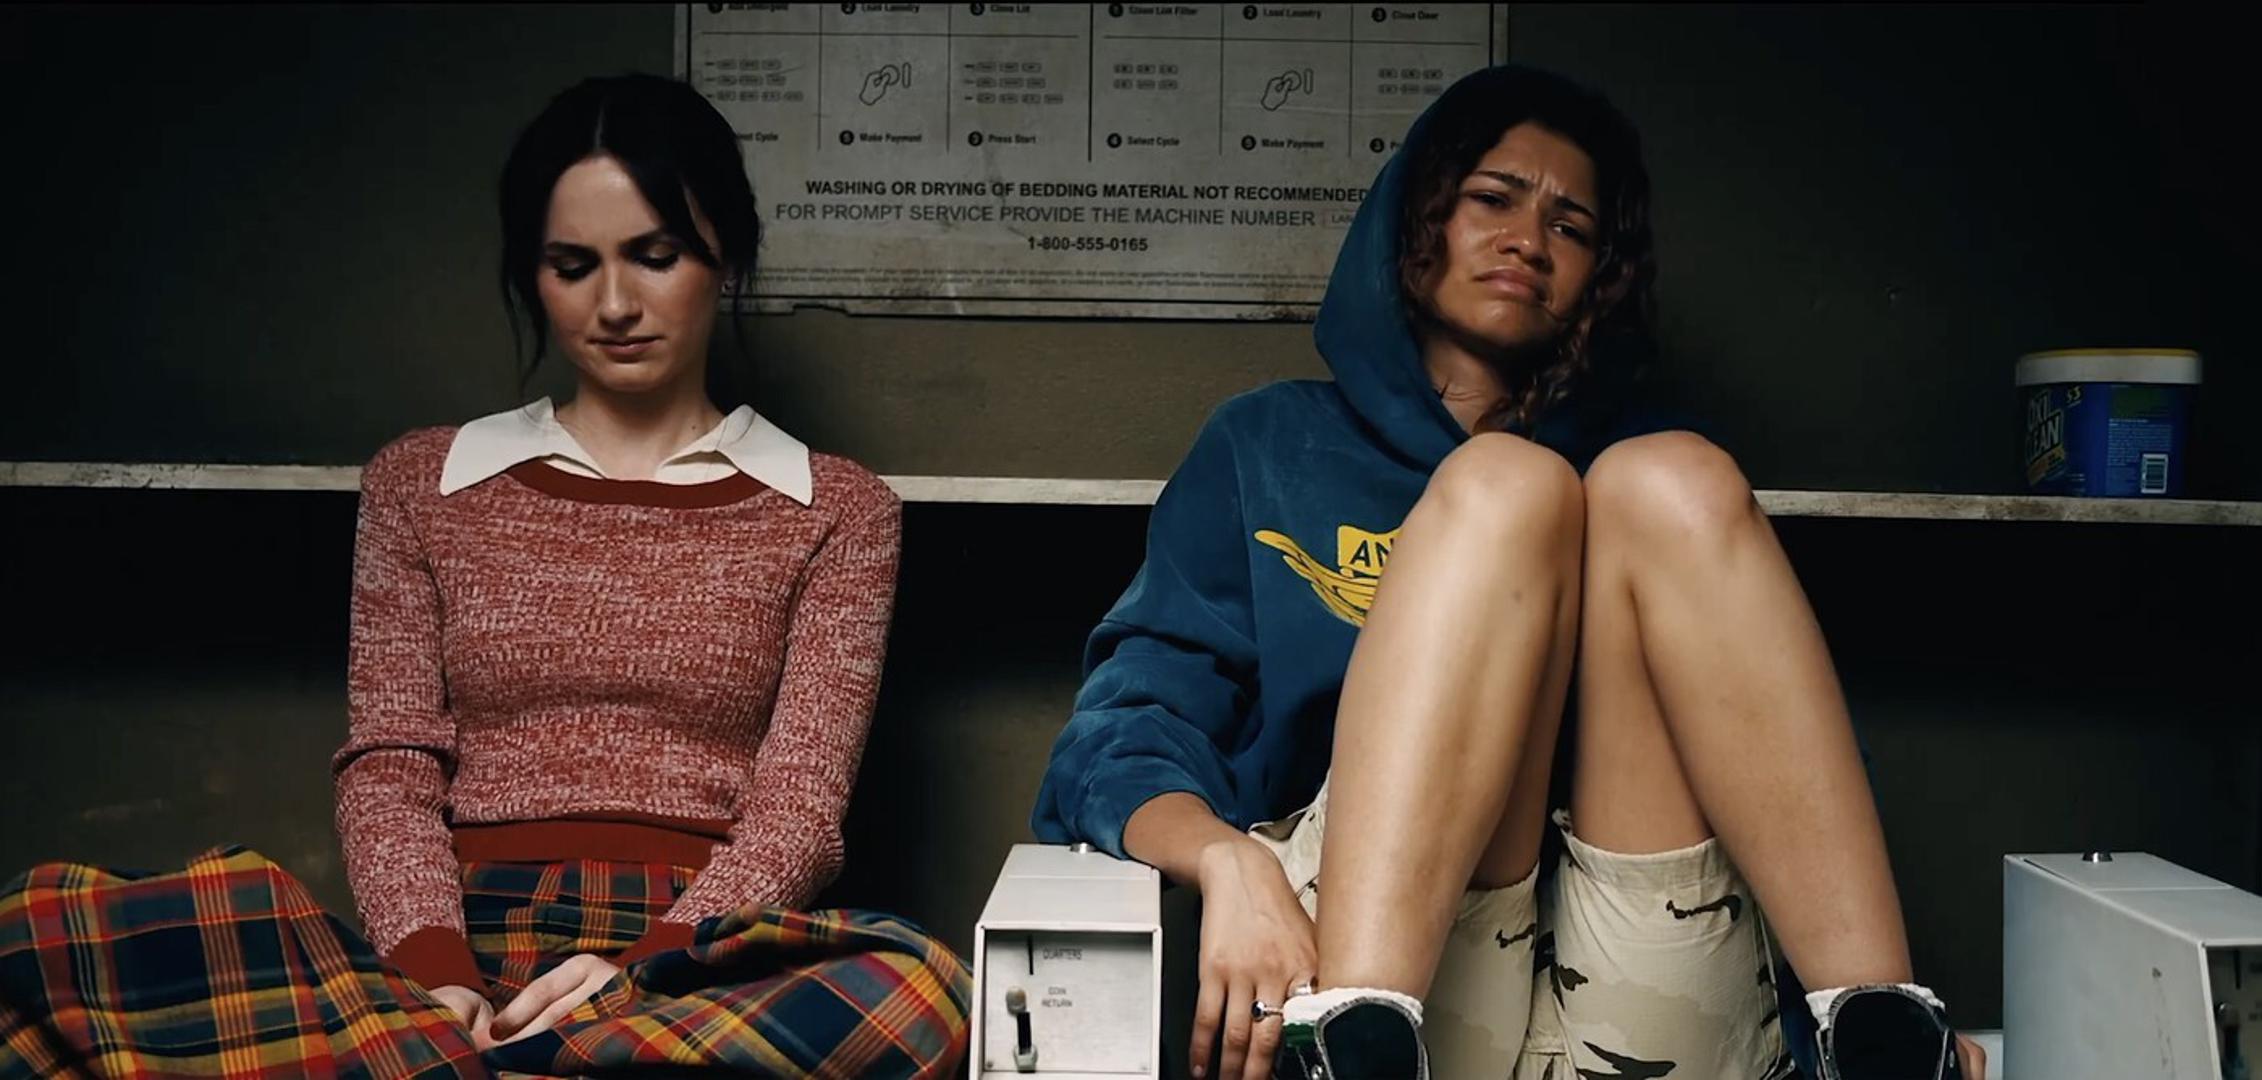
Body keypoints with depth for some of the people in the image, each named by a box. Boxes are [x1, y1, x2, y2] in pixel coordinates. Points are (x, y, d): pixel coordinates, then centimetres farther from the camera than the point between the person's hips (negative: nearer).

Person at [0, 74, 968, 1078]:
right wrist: (437, 973, -14)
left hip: (708, 960, 0)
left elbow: (797, 808, 0)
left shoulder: (833, 510, 11)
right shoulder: (422, 483, 17)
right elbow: (387, 766, 6)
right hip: (469, 945, 1)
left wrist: (645, 971, -19)